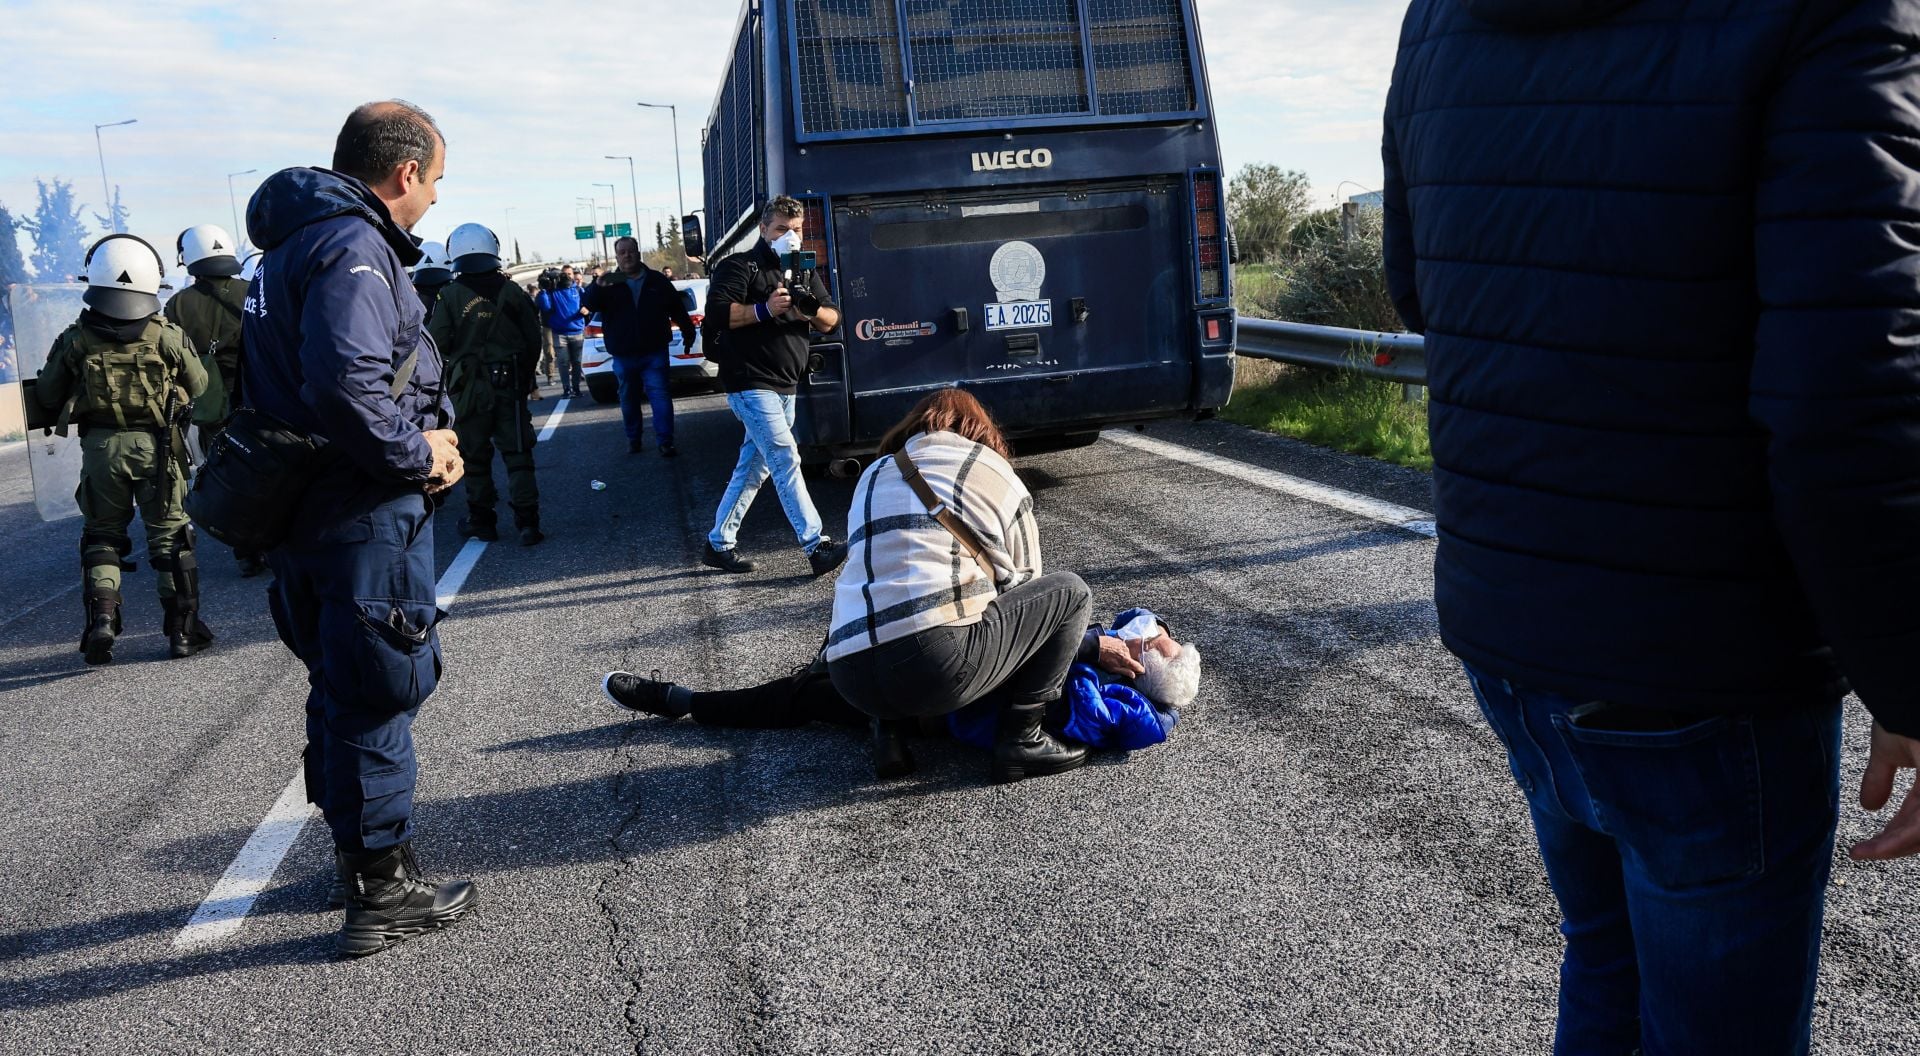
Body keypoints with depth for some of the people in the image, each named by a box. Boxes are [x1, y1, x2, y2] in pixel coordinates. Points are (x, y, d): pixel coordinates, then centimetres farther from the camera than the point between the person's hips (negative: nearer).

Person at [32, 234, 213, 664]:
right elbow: (199, 386, 6)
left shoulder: (75, 339, -3)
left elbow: (47, 395, 7)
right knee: (169, 535, 8)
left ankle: (101, 618, 2)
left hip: (100, 446, 1)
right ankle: (183, 629, 9)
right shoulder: (167, 336, -7)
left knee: (101, 534, 16)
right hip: (157, 446, -1)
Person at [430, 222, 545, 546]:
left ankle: (482, 519, 16)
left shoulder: (450, 295, -8)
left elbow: (437, 342, -12)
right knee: (517, 454, 4)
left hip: (469, 388, -1)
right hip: (510, 385, 2)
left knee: (475, 457, 10)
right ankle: (527, 521, -2)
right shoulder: (513, 292, -1)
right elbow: (533, 340, 2)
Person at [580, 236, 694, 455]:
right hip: (623, 355, 1)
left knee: (660, 395, -8)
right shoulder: (610, 284, 2)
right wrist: (598, 287, -34)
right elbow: (587, 303, -14)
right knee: (628, 399, 10)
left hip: (654, 352, -1)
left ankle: (665, 442, -8)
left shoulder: (657, 280, 5)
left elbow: (677, 309, 13)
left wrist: (688, 333, 14)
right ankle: (633, 439, 23)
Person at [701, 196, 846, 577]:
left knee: (753, 468, 10)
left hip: (786, 387, 8)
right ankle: (816, 548, -18)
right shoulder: (740, 266, -3)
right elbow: (716, 312, -15)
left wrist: (813, 310, -10)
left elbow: (832, 320, 12)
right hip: (751, 384, -8)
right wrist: (764, 309, -23)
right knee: (786, 460, -15)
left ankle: (719, 544, 20)